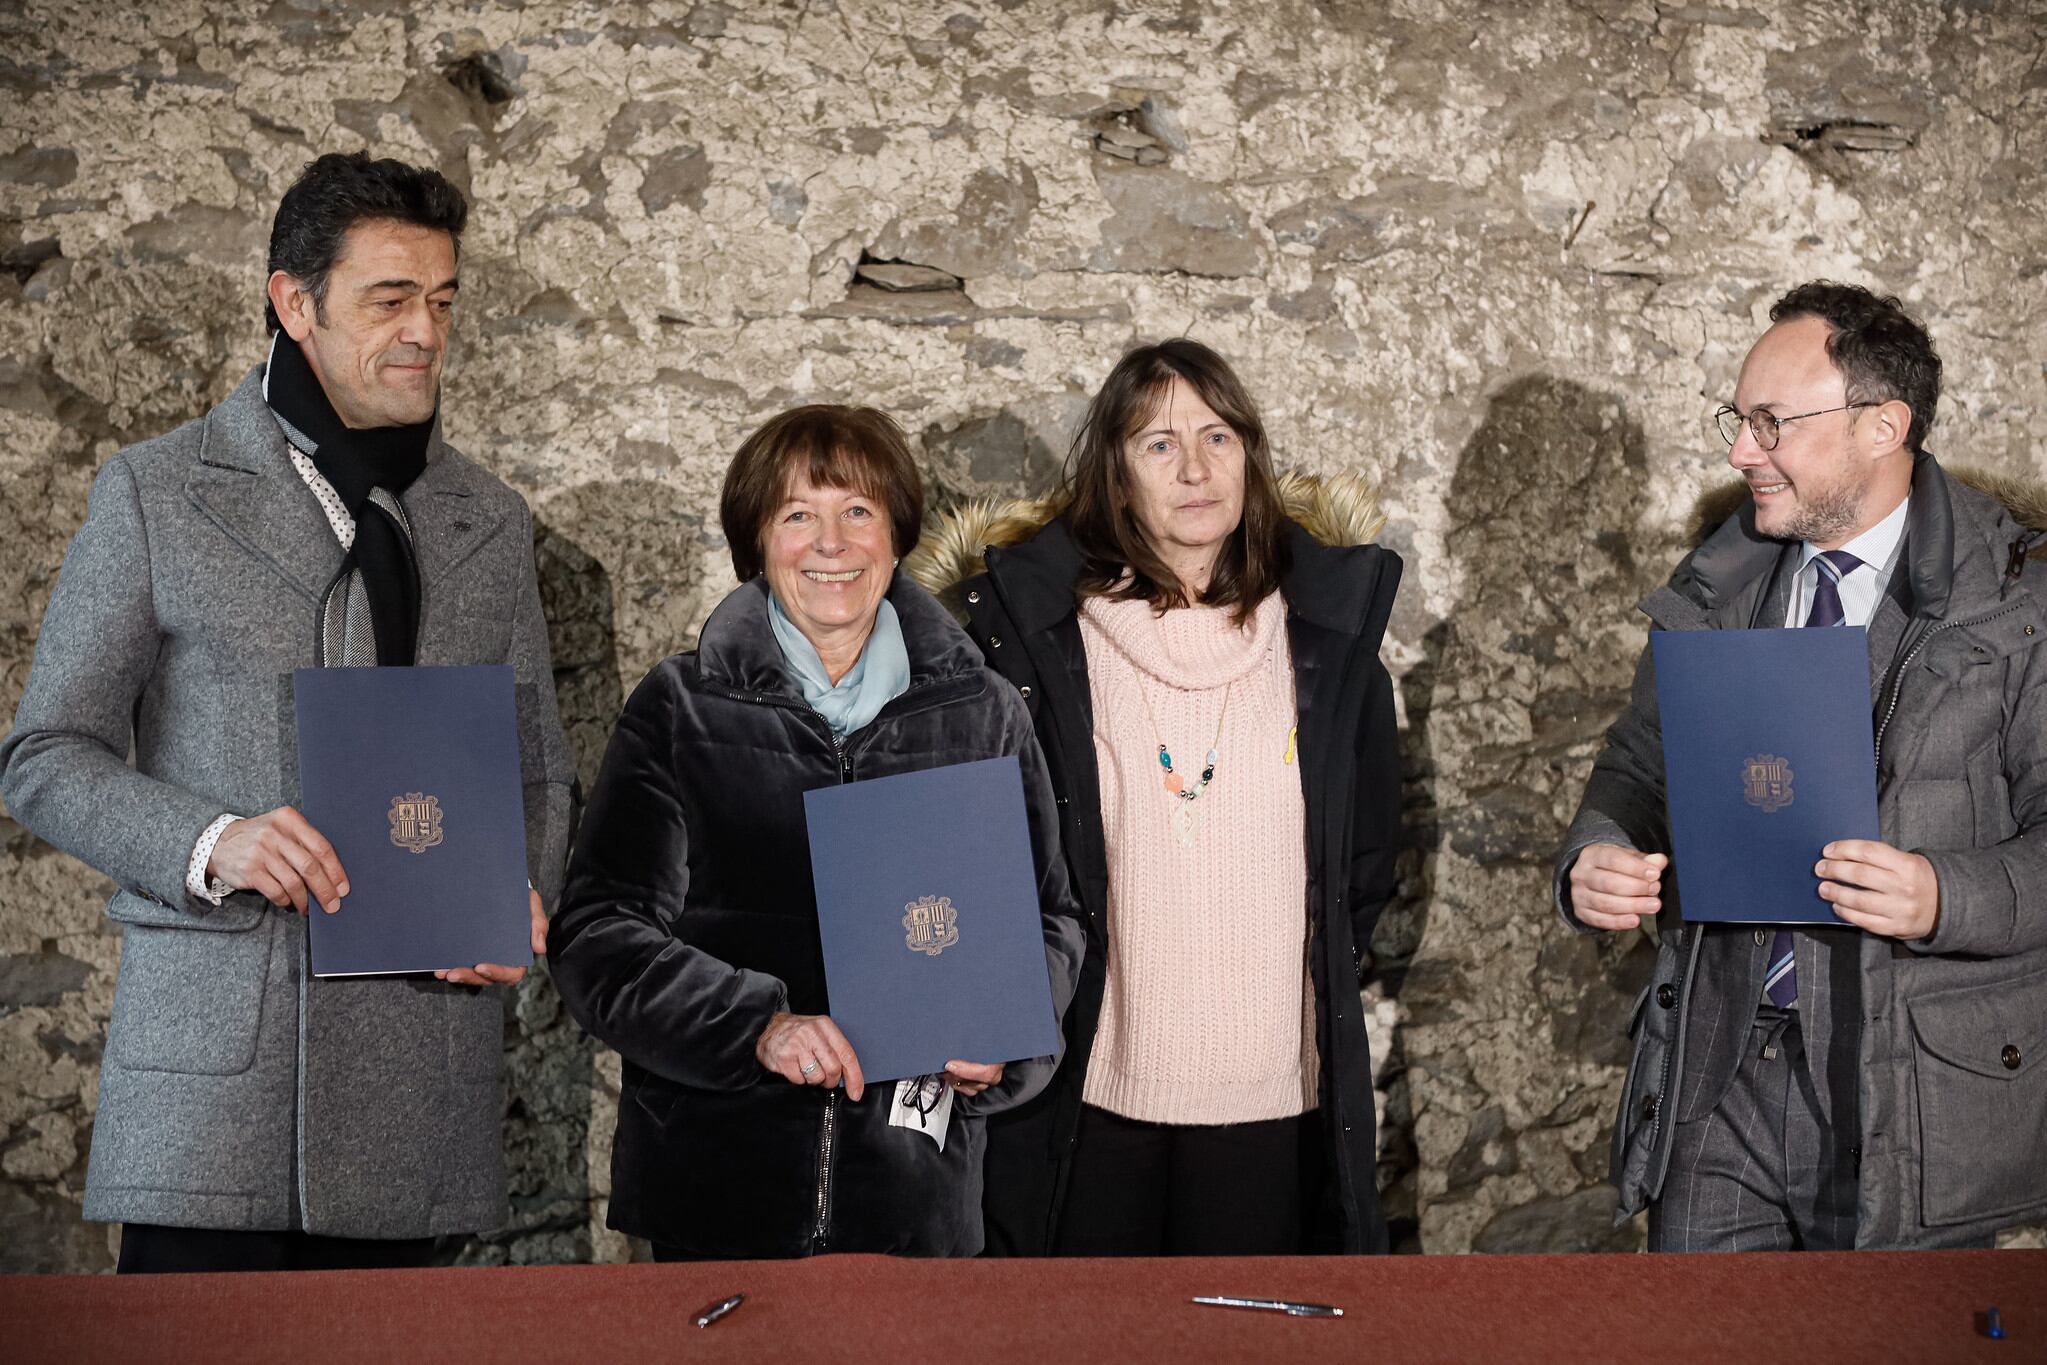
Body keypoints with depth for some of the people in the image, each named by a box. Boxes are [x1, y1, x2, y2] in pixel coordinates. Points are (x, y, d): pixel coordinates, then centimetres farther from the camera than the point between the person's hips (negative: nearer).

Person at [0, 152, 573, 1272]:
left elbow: (537, 773, 20)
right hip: (212, 1056, -3)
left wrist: (518, 899, -2)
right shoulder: (156, 495, 4)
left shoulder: (491, 524, 15)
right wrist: (209, 844, -15)